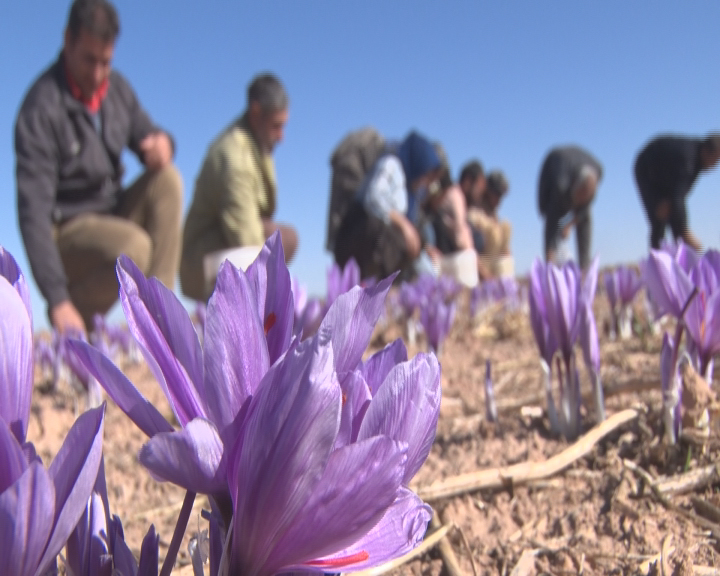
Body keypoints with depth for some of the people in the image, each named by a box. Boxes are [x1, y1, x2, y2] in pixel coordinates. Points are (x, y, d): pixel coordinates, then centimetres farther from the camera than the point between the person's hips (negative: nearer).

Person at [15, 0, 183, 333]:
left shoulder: (116, 87, 1)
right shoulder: (42, 108, -19)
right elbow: (33, 209, -24)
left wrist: (162, 144, -16)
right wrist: (57, 299, -32)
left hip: (114, 213, 7)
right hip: (67, 229, -7)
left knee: (167, 178, -18)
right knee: (134, 248, -34)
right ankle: (67, 320, -4)